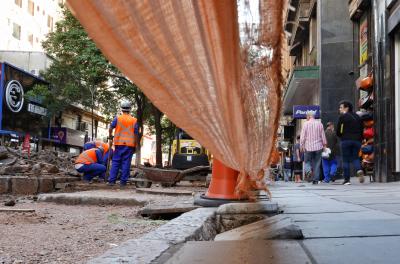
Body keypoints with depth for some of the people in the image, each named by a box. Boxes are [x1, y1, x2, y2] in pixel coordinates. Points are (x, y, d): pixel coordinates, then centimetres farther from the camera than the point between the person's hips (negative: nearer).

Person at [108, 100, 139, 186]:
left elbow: (111, 128, -5)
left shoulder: (117, 118, 0)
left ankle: (112, 180, 2)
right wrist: (135, 145, 8)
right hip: (130, 144, 0)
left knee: (115, 162, 6)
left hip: (119, 143, 0)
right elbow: (136, 134, 1)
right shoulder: (134, 120, 2)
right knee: (126, 163, 1)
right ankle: (123, 181, 0)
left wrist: (110, 135, 15)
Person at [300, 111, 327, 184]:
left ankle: (308, 170, -18)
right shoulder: (319, 124, 3)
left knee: (307, 161, 12)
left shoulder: (306, 124, -4)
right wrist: (324, 145, 14)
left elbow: (302, 136, -5)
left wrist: (302, 145, 2)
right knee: (317, 163, 6)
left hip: (308, 147, -2)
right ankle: (316, 179, 3)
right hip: (318, 146, 2)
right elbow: (323, 136, 6)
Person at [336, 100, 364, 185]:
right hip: (357, 141, 4)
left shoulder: (342, 117, -1)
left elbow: (338, 132, -2)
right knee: (355, 158, 13)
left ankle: (347, 179, 0)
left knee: (346, 160, 2)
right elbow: (361, 131, 11)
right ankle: (359, 170, -16)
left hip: (346, 140, -4)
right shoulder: (357, 117, 15)